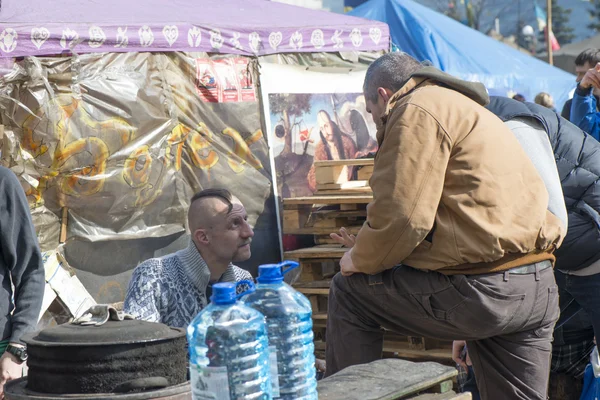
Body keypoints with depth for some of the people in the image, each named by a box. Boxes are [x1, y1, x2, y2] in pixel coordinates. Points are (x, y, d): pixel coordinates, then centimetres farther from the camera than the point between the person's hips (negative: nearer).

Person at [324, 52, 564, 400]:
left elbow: (402, 215, -16)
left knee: (348, 292, 7)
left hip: (484, 291, -9)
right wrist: (369, 249, 31)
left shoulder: (417, 111, -6)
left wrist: (362, 260, 2)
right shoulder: (461, 107, 26)